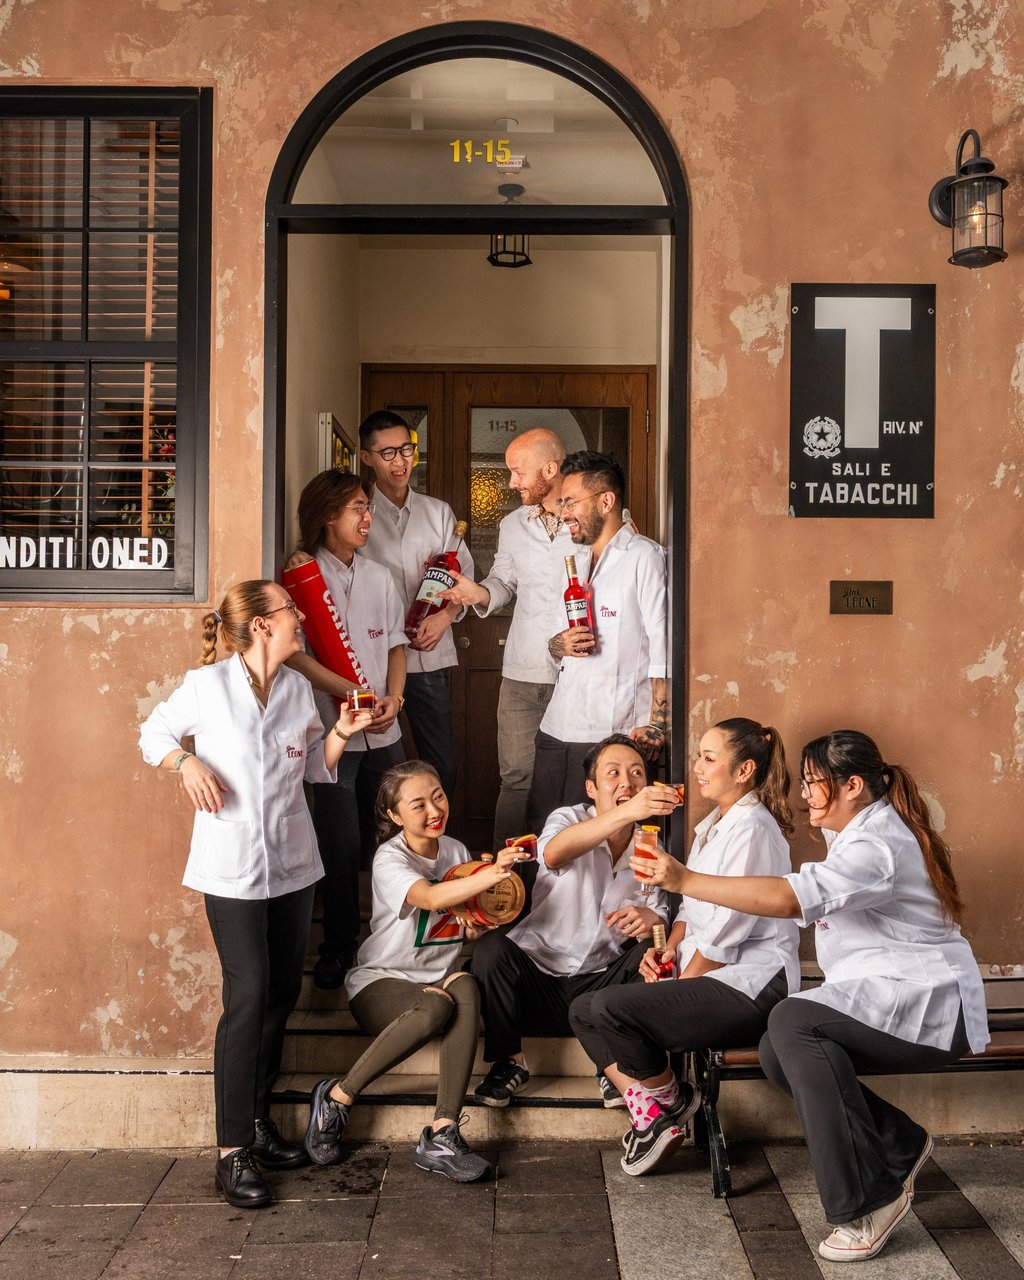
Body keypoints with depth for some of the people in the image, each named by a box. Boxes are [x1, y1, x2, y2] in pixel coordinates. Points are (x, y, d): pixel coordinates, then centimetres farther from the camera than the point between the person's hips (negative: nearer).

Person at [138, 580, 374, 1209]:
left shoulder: (299, 688, 5)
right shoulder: (207, 685, -8)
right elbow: (154, 732, 5)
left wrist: (341, 733, -3)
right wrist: (187, 763, -13)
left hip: (293, 863, 5)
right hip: (232, 867, -5)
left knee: (283, 992, 10)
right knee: (248, 997, -9)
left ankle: (258, 1118, 27)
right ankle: (233, 1151, 1)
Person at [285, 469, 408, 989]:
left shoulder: (379, 577, 12)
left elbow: (395, 644, 13)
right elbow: (293, 652, -13)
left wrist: (393, 697, -5)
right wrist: (353, 695, -18)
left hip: (383, 732, 5)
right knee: (342, 844, -1)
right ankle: (339, 945, 16)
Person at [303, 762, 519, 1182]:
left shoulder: (456, 851, 8)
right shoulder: (390, 859, -11)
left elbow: (469, 932, 14)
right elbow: (431, 898, -33)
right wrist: (493, 874, -48)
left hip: (438, 978, 5)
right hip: (380, 983, -4)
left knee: (464, 988, -32)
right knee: (436, 1007, -37)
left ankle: (442, 1135, -35)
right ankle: (336, 1096, -19)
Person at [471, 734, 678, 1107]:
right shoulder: (570, 819, -9)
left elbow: (661, 916, 3)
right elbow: (553, 853, -35)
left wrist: (650, 918, -24)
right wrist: (627, 812, -51)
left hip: (601, 985, 3)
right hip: (538, 975, -2)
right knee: (491, 948, -29)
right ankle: (509, 1062, -7)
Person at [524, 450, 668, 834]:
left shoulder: (644, 557, -5)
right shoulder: (576, 560, 21)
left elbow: (663, 648, -11)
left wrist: (655, 724, -18)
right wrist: (559, 644, 0)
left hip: (613, 733, -7)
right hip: (557, 726, 7)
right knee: (539, 832, 8)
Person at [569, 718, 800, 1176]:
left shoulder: (751, 826, -15)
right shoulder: (713, 824, 17)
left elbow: (729, 927, -19)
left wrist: (684, 981, -10)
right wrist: (670, 947, 0)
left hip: (749, 983, -10)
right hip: (709, 976, 10)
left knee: (611, 1009, -25)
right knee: (583, 1010, -2)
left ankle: (670, 1100, 0)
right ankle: (648, 1113, 1)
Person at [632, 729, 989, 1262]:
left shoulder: (878, 846, -23)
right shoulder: (857, 832, 12)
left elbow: (789, 898, -36)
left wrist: (686, 880, -32)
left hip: (928, 1008, -10)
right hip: (881, 1000, 10)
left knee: (793, 1021, -28)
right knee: (778, 1054, -6)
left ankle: (867, 1203, -19)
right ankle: (899, 1146, 12)